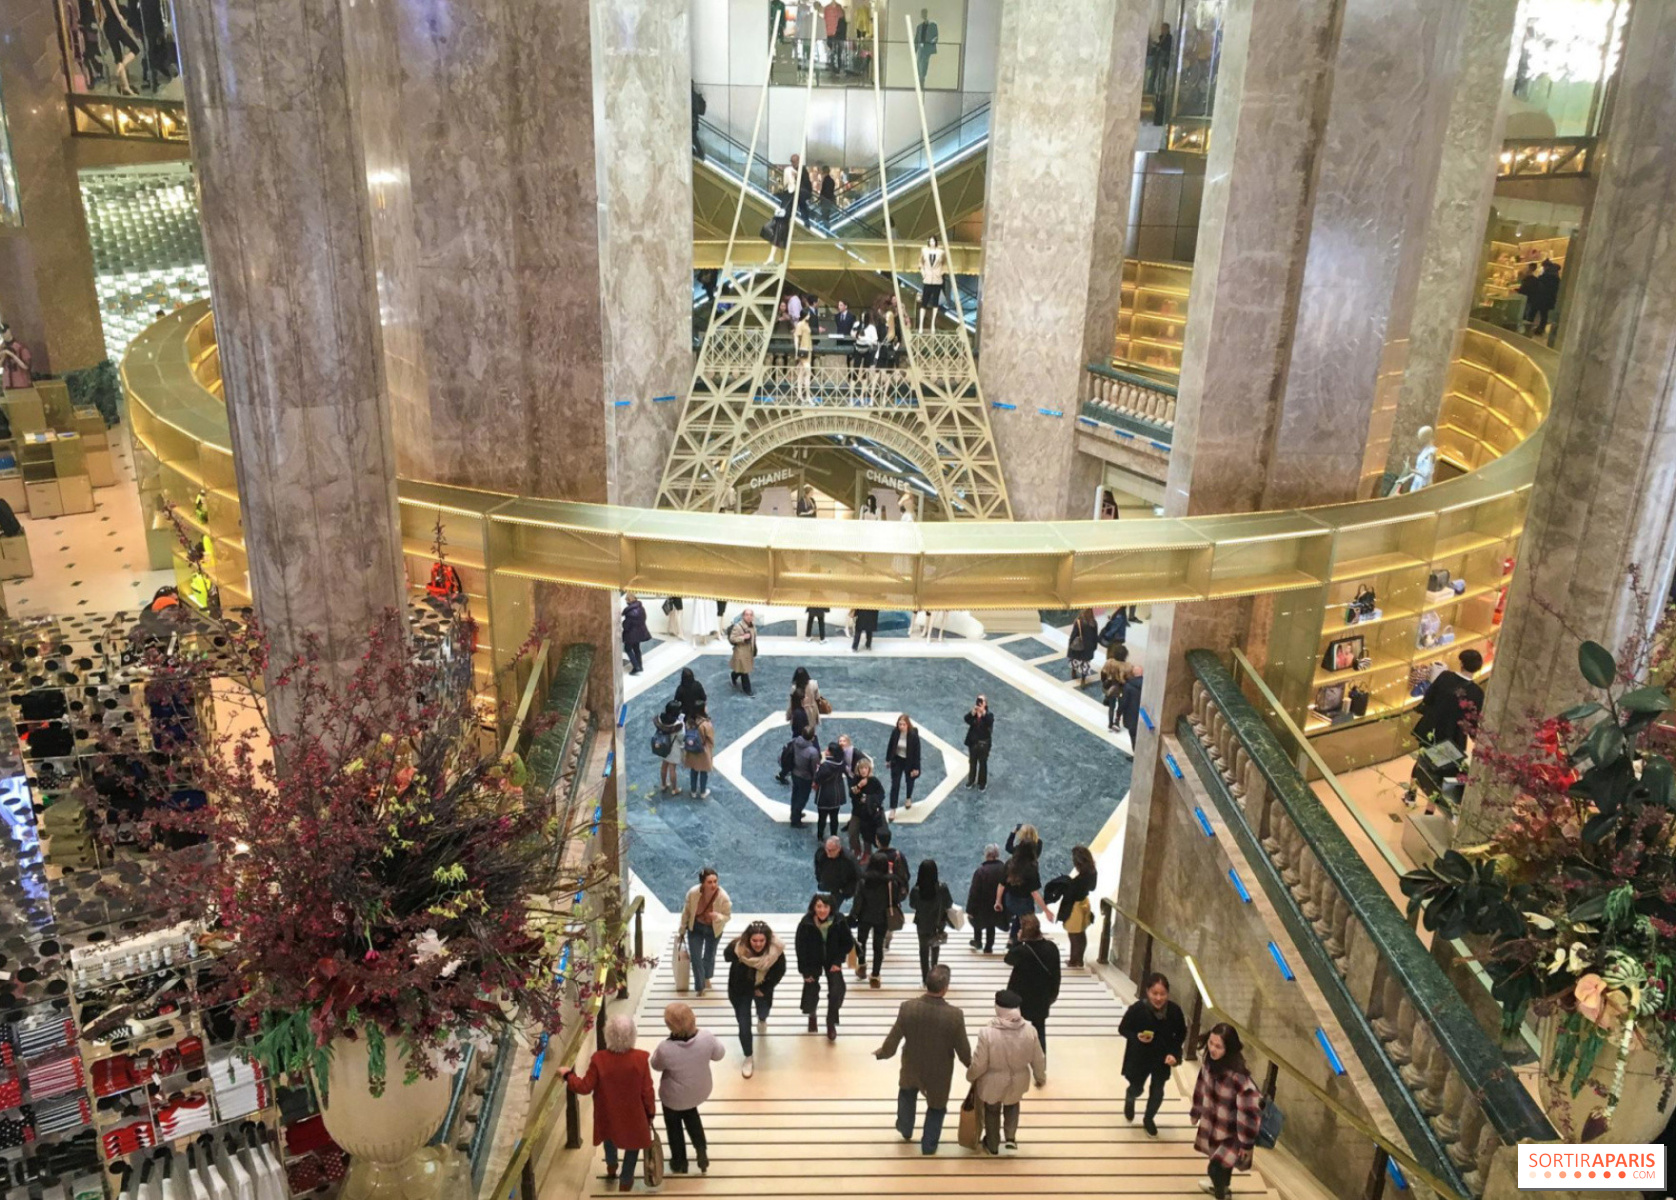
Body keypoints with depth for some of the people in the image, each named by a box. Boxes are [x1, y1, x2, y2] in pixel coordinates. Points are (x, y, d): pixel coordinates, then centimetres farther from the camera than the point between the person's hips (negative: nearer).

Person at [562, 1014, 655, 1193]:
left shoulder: (599, 1059, -28)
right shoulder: (641, 1058, -27)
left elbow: (585, 1088, -16)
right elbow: (647, 1091, -15)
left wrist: (569, 1076, 2)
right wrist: (650, 1112, 3)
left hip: (608, 1113, 2)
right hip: (633, 1114, -2)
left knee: (610, 1135, 35)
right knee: (633, 1143, 27)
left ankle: (611, 1165, 60)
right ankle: (625, 1180, 42)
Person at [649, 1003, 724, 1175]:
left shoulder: (665, 1048, -36)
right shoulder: (706, 1037, -29)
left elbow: (656, 1065, -13)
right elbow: (719, 1054, -8)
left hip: (674, 1096, -3)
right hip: (700, 1091, 3)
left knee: (674, 1125, 29)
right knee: (691, 1114, 37)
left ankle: (679, 1163, 47)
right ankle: (702, 1152, 36)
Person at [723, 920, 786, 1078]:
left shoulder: (776, 950, -33)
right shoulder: (737, 948, -36)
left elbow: (779, 972, -14)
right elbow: (727, 956, -9)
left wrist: (764, 989, -12)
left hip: (763, 988, 2)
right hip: (741, 990, -2)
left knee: (763, 1013, 30)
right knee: (744, 1025, -1)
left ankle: (762, 1019, 69)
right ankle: (749, 1058, 22)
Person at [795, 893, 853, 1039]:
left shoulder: (839, 922, -22)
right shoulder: (805, 924, -25)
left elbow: (848, 943, -7)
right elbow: (800, 947, -15)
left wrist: (838, 961, -13)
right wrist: (805, 970, -12)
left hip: (832, 960, 1)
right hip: (812, 962, -1)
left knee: (836, 991, -11)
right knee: (811, 990, 4)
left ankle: (831, 1023, 14)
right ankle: (811, 1015, 40)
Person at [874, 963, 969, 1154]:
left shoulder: (907, 1007, -26)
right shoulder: (955, 1015, -30)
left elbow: (893, 1040, -13)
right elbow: (963, 1050, -16)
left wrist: (881, 1053, 8)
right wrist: (972, 1066, 6)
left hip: (912, 1067, 2)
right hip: (939, 1072, -2)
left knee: (907, 1093, 35)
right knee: (936, 1107, 27)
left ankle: (905, 1130, 52)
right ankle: (928, 1146, 41)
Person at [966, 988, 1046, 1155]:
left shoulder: (987, 1033, -31)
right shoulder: (1029, 1032, -22)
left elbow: (978, 1064, -19)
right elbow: (1038, 1060, -7)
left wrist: (970, 1077, 2)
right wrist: (1040, 1077, 13)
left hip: (993, 1082, -2)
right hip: (1017, 1081, 2)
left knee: (992, 1111, 27)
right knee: (1012, 1105, 35)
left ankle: (992, 1145, 44)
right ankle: (1011, 1138, 29)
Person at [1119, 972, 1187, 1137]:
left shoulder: (1174, 1010, -20)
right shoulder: (1137, 1009, -27)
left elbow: (1181, 1034, -2)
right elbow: (1122, 1029, -11)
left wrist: (1174, 1053, -13)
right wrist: (1137, 1037, -29)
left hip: (1162, 1059, 2)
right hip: (1139, 1058, -2)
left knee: (1157, 1092, 13)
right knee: (1136, 1088, 17)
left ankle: (1149, 1118, 43)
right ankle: (1129, 1101, 55)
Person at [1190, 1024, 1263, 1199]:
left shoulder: (1237, 1076, -37)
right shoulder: (1209, 1062, -16)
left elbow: (1250, 1109, -29)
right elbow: (1202, 1087, 3)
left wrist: (1246, 1143, -19)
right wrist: (1195, 1112, 16)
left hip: (1230, 1132, -6)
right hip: (1211, 1124, 6)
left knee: (1216, 1167, 0)